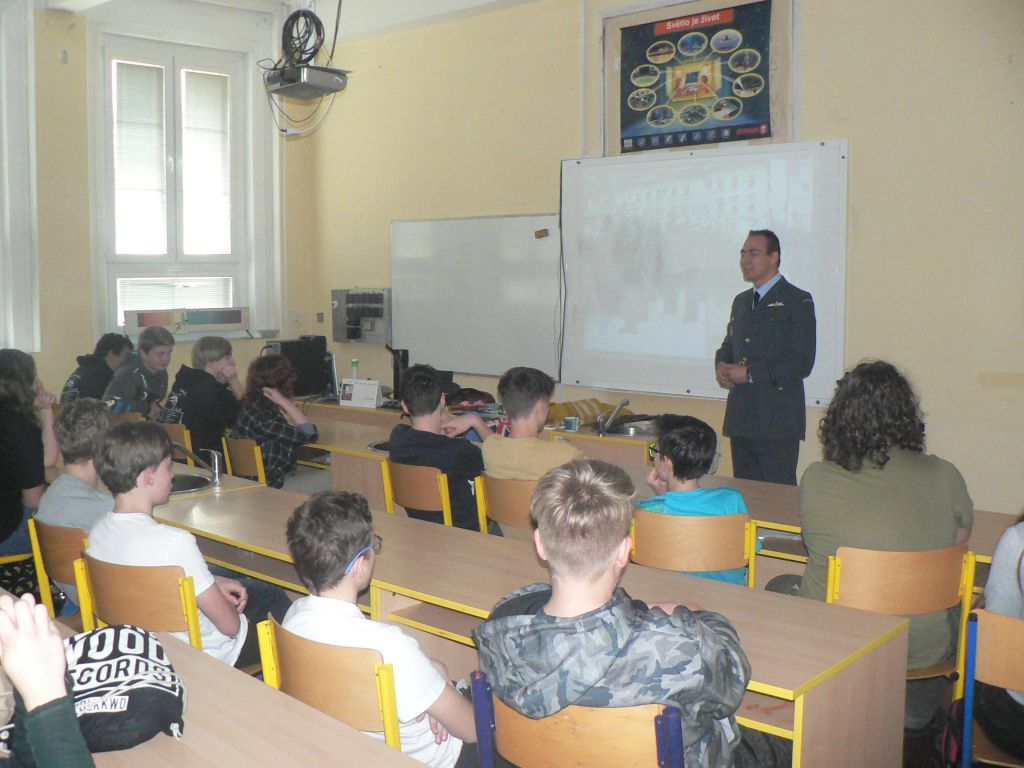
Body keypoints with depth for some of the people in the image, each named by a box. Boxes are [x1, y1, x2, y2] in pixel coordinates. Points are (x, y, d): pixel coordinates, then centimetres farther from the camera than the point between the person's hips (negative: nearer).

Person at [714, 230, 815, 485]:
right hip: (740, 419, 7)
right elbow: (728, 346, 25)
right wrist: (721, 366, 1)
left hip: (778, 423, -7)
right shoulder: (741, 301, 17)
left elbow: (802, 363, -13)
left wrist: (749, 373, -16)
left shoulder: (798, 301, -5)